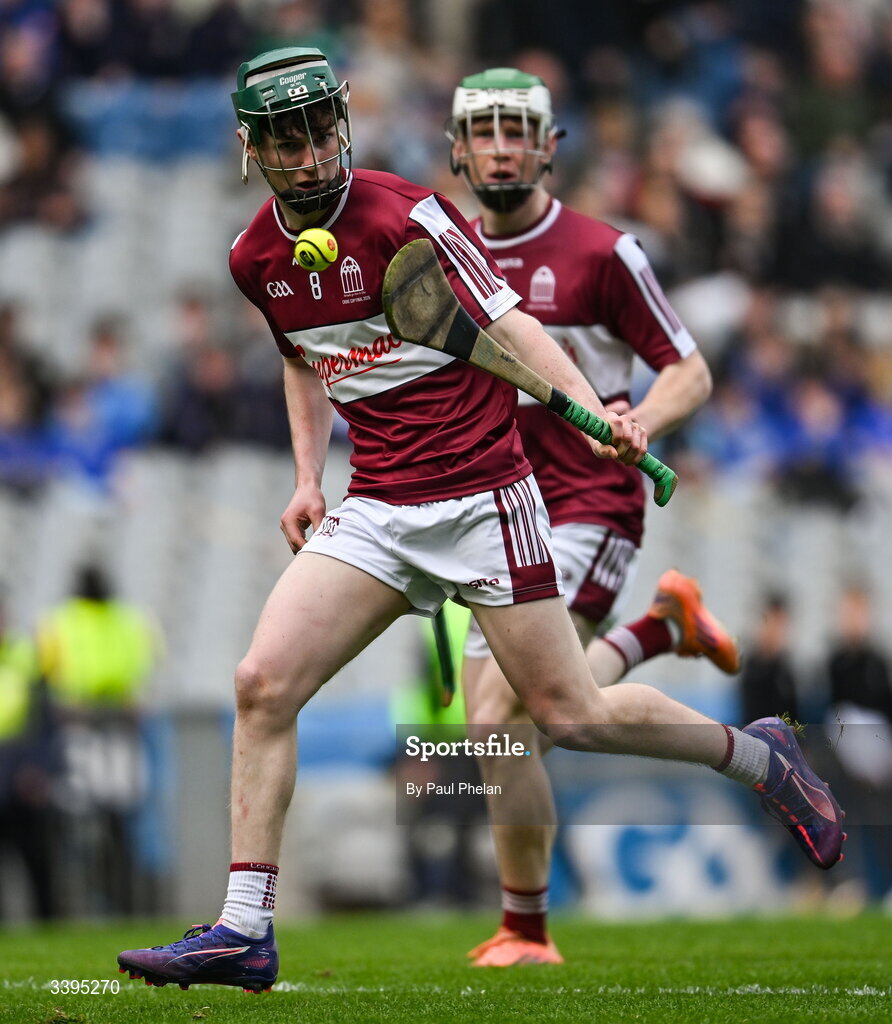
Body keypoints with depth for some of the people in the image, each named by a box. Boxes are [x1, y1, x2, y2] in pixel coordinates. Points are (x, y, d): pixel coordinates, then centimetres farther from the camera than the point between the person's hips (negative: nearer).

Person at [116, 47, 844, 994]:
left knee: (572, 716, -4)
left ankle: (758, 756, 21)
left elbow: (510, 327, -12)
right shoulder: (255, 259, 7)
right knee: (262, 683, -11)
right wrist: (307, 477, 15)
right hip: (373, 511, 5)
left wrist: (598, 416, -27)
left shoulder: (407, 215, -11)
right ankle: (243, 933, -7)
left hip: (483, 496, -5)